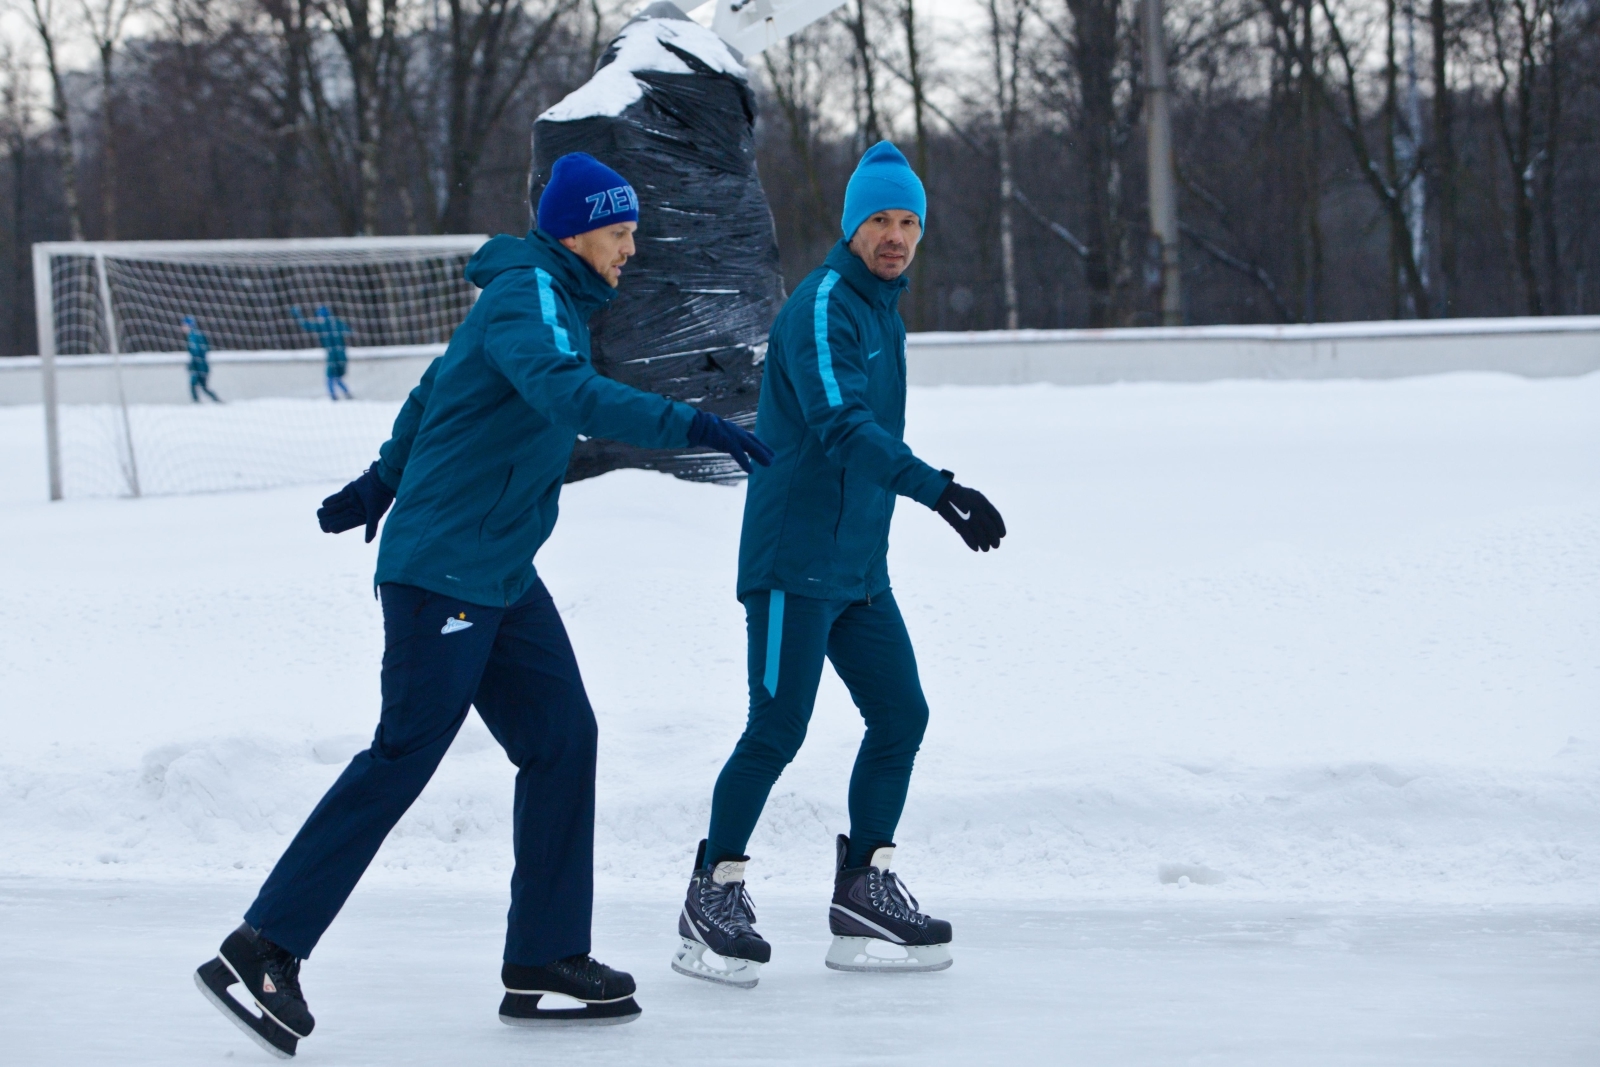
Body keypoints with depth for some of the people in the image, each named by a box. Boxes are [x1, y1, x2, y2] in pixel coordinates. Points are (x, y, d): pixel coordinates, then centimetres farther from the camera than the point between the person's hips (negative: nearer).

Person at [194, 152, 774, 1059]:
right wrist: (687, 426, -43)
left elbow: (442, 388, 28)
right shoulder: (526, 295, -16)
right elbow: (566, 394, -36)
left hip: (502, 576, 10)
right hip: (443, 570, -10)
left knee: (560, 736, 5)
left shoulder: (555, 298, 15)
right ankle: (263, 951, -6)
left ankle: (546, 960, 8)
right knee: (404, 756, -9)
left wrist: (384, 481, 38)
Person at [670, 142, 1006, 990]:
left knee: (900, 712, 5)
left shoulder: (882, 310, 16)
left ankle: (863, 889, 13)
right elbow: (841, 426, -27)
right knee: (778, 728, -9)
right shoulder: (823, 306, -14)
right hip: (794, 560, -9)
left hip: (857, 565, 9)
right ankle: (712, 899, 0)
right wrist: (938, 490, -36)